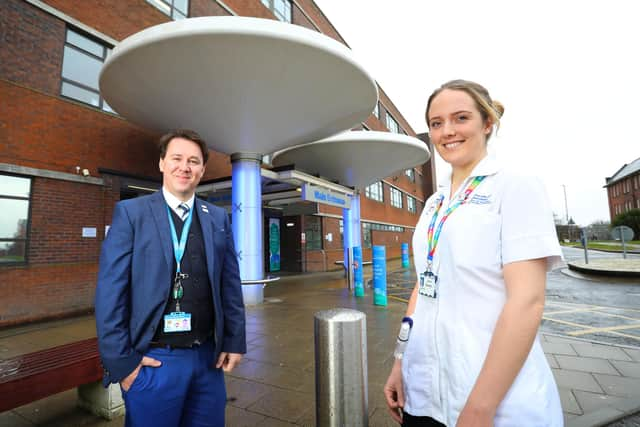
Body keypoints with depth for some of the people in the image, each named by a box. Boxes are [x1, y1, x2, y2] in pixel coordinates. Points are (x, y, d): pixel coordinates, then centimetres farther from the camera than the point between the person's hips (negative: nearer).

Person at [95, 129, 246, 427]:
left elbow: (230, 285, 4)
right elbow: (110, 291, -7)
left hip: (208, 357, 4)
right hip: (153, 361, -3)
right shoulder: (130, 212, -5)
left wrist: (234, 341, 2)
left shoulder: (218, 218, 3)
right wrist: (120, 360, -8)